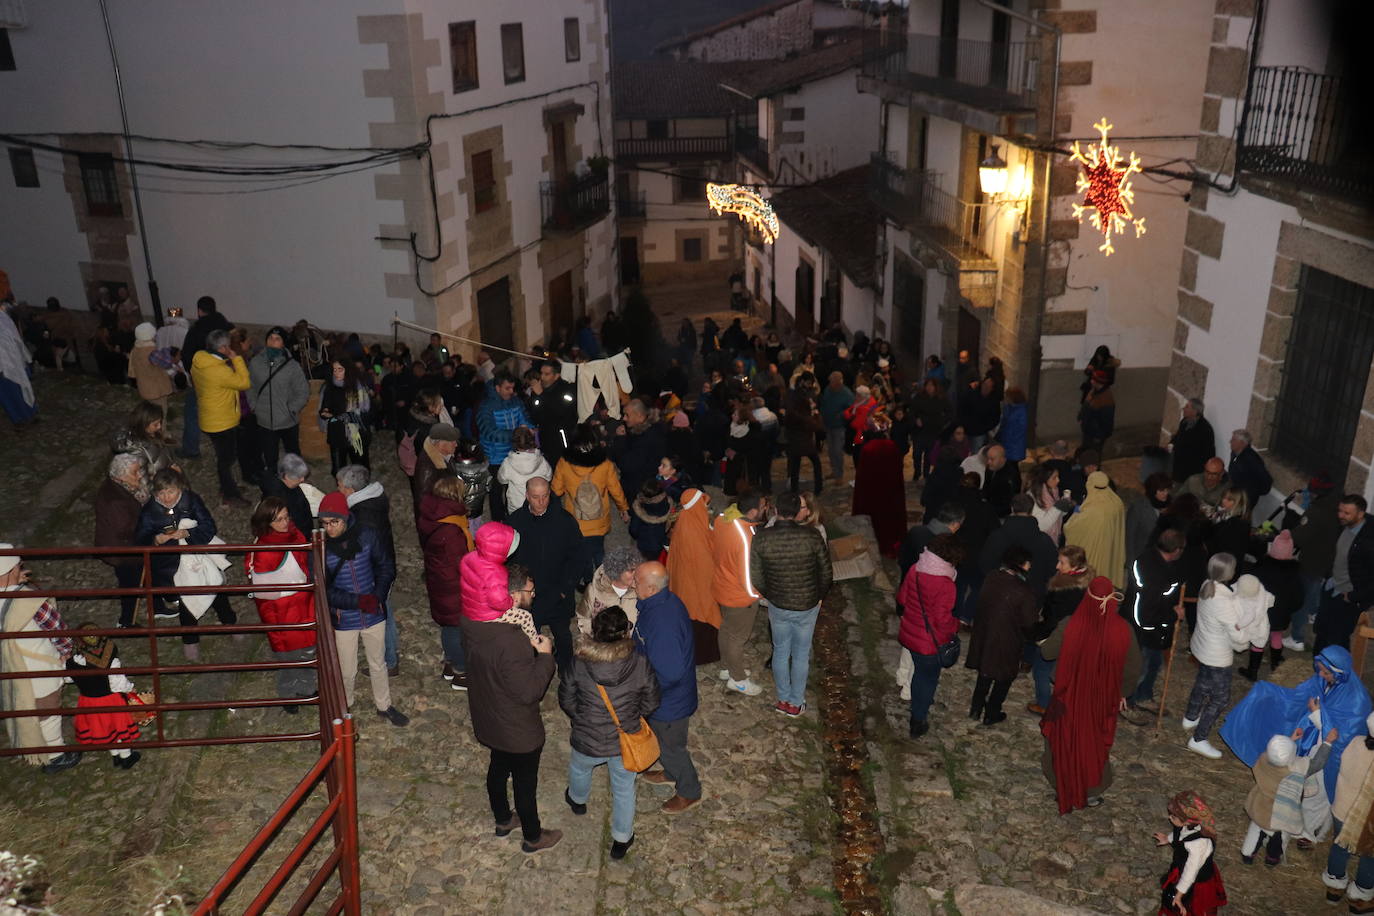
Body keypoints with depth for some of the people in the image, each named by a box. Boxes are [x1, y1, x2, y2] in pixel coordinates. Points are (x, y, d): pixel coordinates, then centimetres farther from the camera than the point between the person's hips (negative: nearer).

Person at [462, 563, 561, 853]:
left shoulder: (473, 624, -14)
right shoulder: (512, 644, -40)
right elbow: (529, 692, -31)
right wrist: (544, 656, -21)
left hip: (486, 720, 7)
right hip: (519, 732, -7)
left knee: (498, 769, 30)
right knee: (525, 784, 17)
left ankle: (502, 820, 55)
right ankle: (533, 838, 41)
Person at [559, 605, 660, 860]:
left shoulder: (579, 663, -24)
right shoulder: (640, 664, -24)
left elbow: (566, 700, -9)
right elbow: (650, 704, -10)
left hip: (588, 741, 1)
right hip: (625, 742, -1)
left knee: (579, 768, 36)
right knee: (624, 789, 25)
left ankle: (578, 800, 65)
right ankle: (622, 839, 41)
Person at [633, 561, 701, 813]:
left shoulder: (663, 624, -40)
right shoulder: (667, 601, -9)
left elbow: (670, 674, -36)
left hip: (669, 700, -9)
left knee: (670, 746, 16)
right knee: (661, 737, 31)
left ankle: (689, 792, 39)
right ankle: (671, 773, 56)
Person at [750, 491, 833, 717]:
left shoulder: (761, 539, -18)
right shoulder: (812, 536, -21)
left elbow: (756, 579, -8)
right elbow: (827, 573, -11)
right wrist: (818, 596, 8)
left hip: (777, 605, 1)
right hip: (808, 606, -1)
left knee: (780, 652, 22)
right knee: (801, 655, 17)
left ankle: (783, 699, 37)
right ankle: (796, 703, 32)